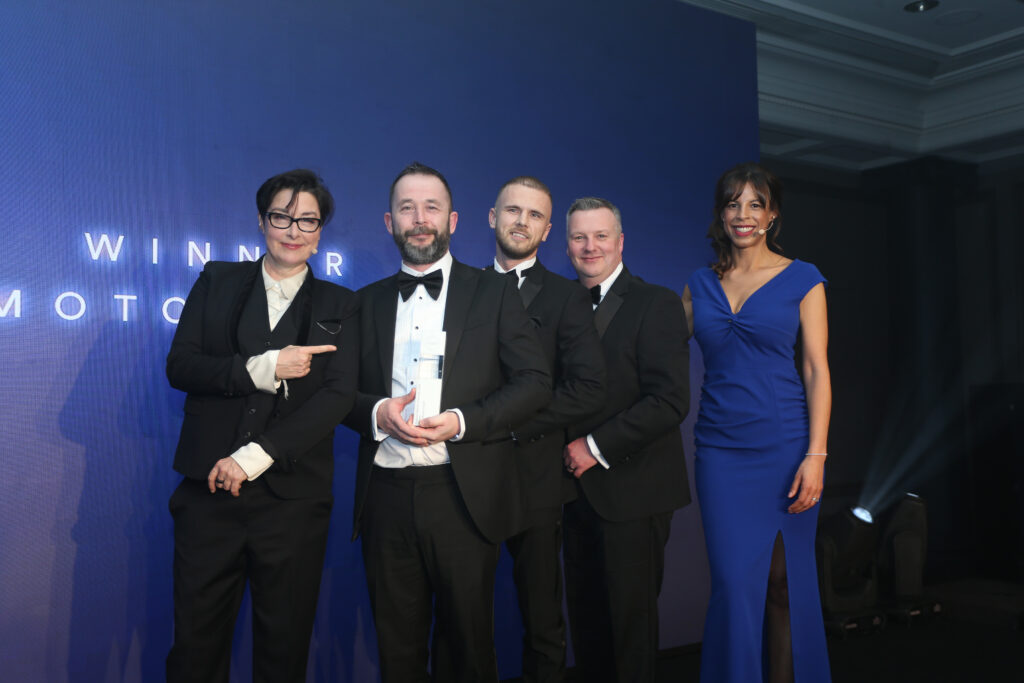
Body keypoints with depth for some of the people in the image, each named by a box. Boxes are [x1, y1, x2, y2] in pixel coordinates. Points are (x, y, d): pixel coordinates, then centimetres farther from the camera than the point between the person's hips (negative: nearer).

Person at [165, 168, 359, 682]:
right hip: (210, 489, 1)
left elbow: (339, 395, -6)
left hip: (293, 498, 0)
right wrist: (264, 368, -16)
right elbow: (179, 366, -1)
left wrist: (254, 456, -14)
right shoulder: (218, 281, 9)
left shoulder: (340, 307, 6)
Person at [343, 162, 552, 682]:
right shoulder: (368, 302, 12)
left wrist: (460, 421, -16)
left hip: (464, 496, -2)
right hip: (387, 497, 3)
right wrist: (377, 412, -11)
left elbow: (535, 383, -3)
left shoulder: (495, 293, 3)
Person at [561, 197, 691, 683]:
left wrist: (596, 447, -15)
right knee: (585, 615, 14)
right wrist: (567, 450, -2)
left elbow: (670, 401, -16)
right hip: (578, 488, 5)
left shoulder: (656, 304, -8)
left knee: (630, 616, 7)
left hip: (632, 489, -5)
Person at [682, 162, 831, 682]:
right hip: (720, 449, 2)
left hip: (784, 445, -2)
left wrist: (816, 455, -10)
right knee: (733, 581, 3)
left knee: (786, 580, 7)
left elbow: (817, 371, -3)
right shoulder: (701, 284, 10)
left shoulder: (802, 280, 2)